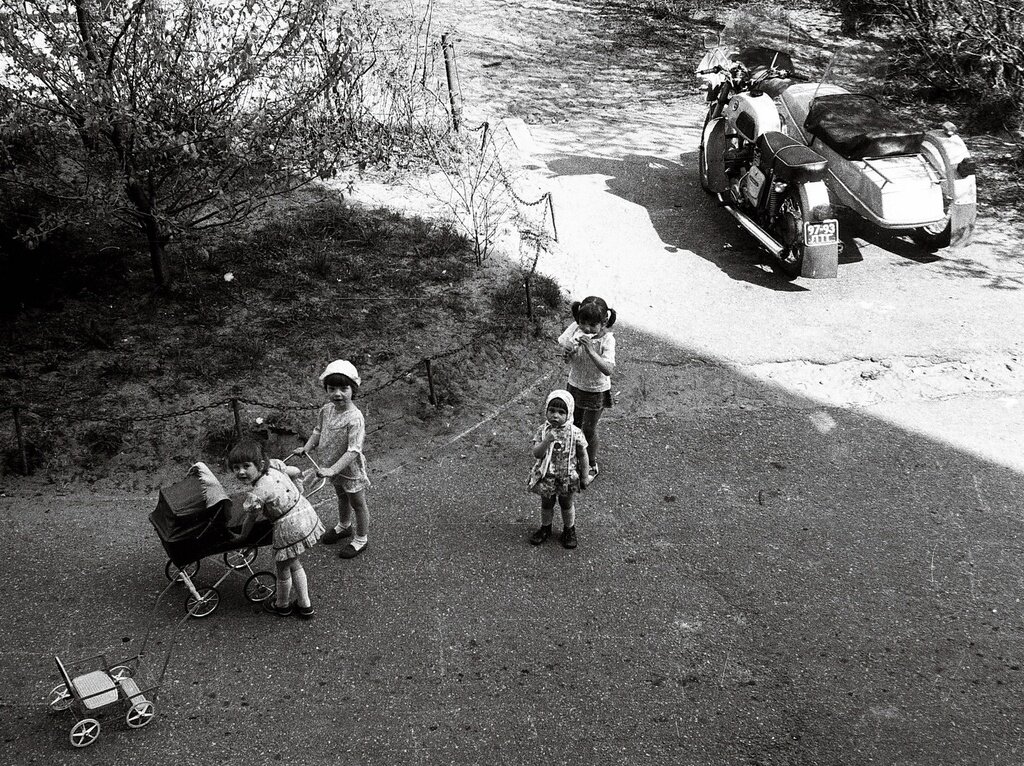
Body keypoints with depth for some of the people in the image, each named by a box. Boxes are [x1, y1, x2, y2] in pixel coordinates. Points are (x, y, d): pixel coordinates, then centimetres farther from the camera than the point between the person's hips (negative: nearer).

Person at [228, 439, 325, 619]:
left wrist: (241, 537, 15)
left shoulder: (257, 495, -22)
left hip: (290, 527, -8)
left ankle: (282, 605, 44)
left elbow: (250, 521, -5)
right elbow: (296, 472, 14)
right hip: (307, 514, 8)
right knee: (293, 563, 28)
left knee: (283, 569, 20)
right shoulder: (274, 466, -4)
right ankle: (305, 605, 39)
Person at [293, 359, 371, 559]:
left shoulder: (354, 418, -32)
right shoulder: (326, 410, -9)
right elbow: (318, 431, 10)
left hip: (351, 470, -7)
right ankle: (343, 526, 56)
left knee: (357, 503, 15)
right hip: (333, 468, 7)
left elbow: (353, 451, -33)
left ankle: (361, 539, 35)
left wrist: (333, 469, -37)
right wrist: (306, 447, -4)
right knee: (342, 497, 31)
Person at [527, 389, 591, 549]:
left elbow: (582, 455, -7)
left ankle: (569, 530, 42)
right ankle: (545, 527, 44)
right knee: (546, 504, 21)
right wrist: (547, 441, -37)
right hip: (546, 477, 1)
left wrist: (585, 476, -3)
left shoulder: (575, 433, -18)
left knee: (566, 504, 19)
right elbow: (537, 453, -22)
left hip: (567, 478, -1)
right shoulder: (542, 431, -14)